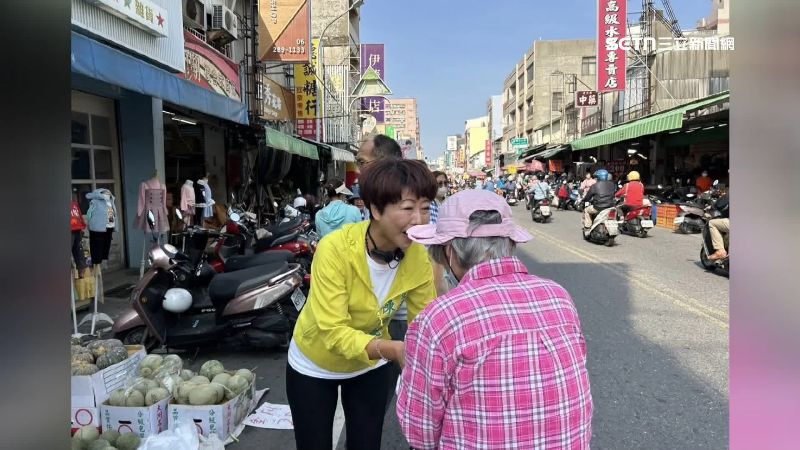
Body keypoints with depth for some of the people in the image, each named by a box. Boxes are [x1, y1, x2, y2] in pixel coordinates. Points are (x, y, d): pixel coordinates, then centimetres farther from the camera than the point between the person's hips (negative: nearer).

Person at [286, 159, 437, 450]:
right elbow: (332, 332, -36)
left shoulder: (418, 257, -20)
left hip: (371, 366, 3)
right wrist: (393, 350, -50)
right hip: (314, 366, -3)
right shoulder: (335, 249, -33)